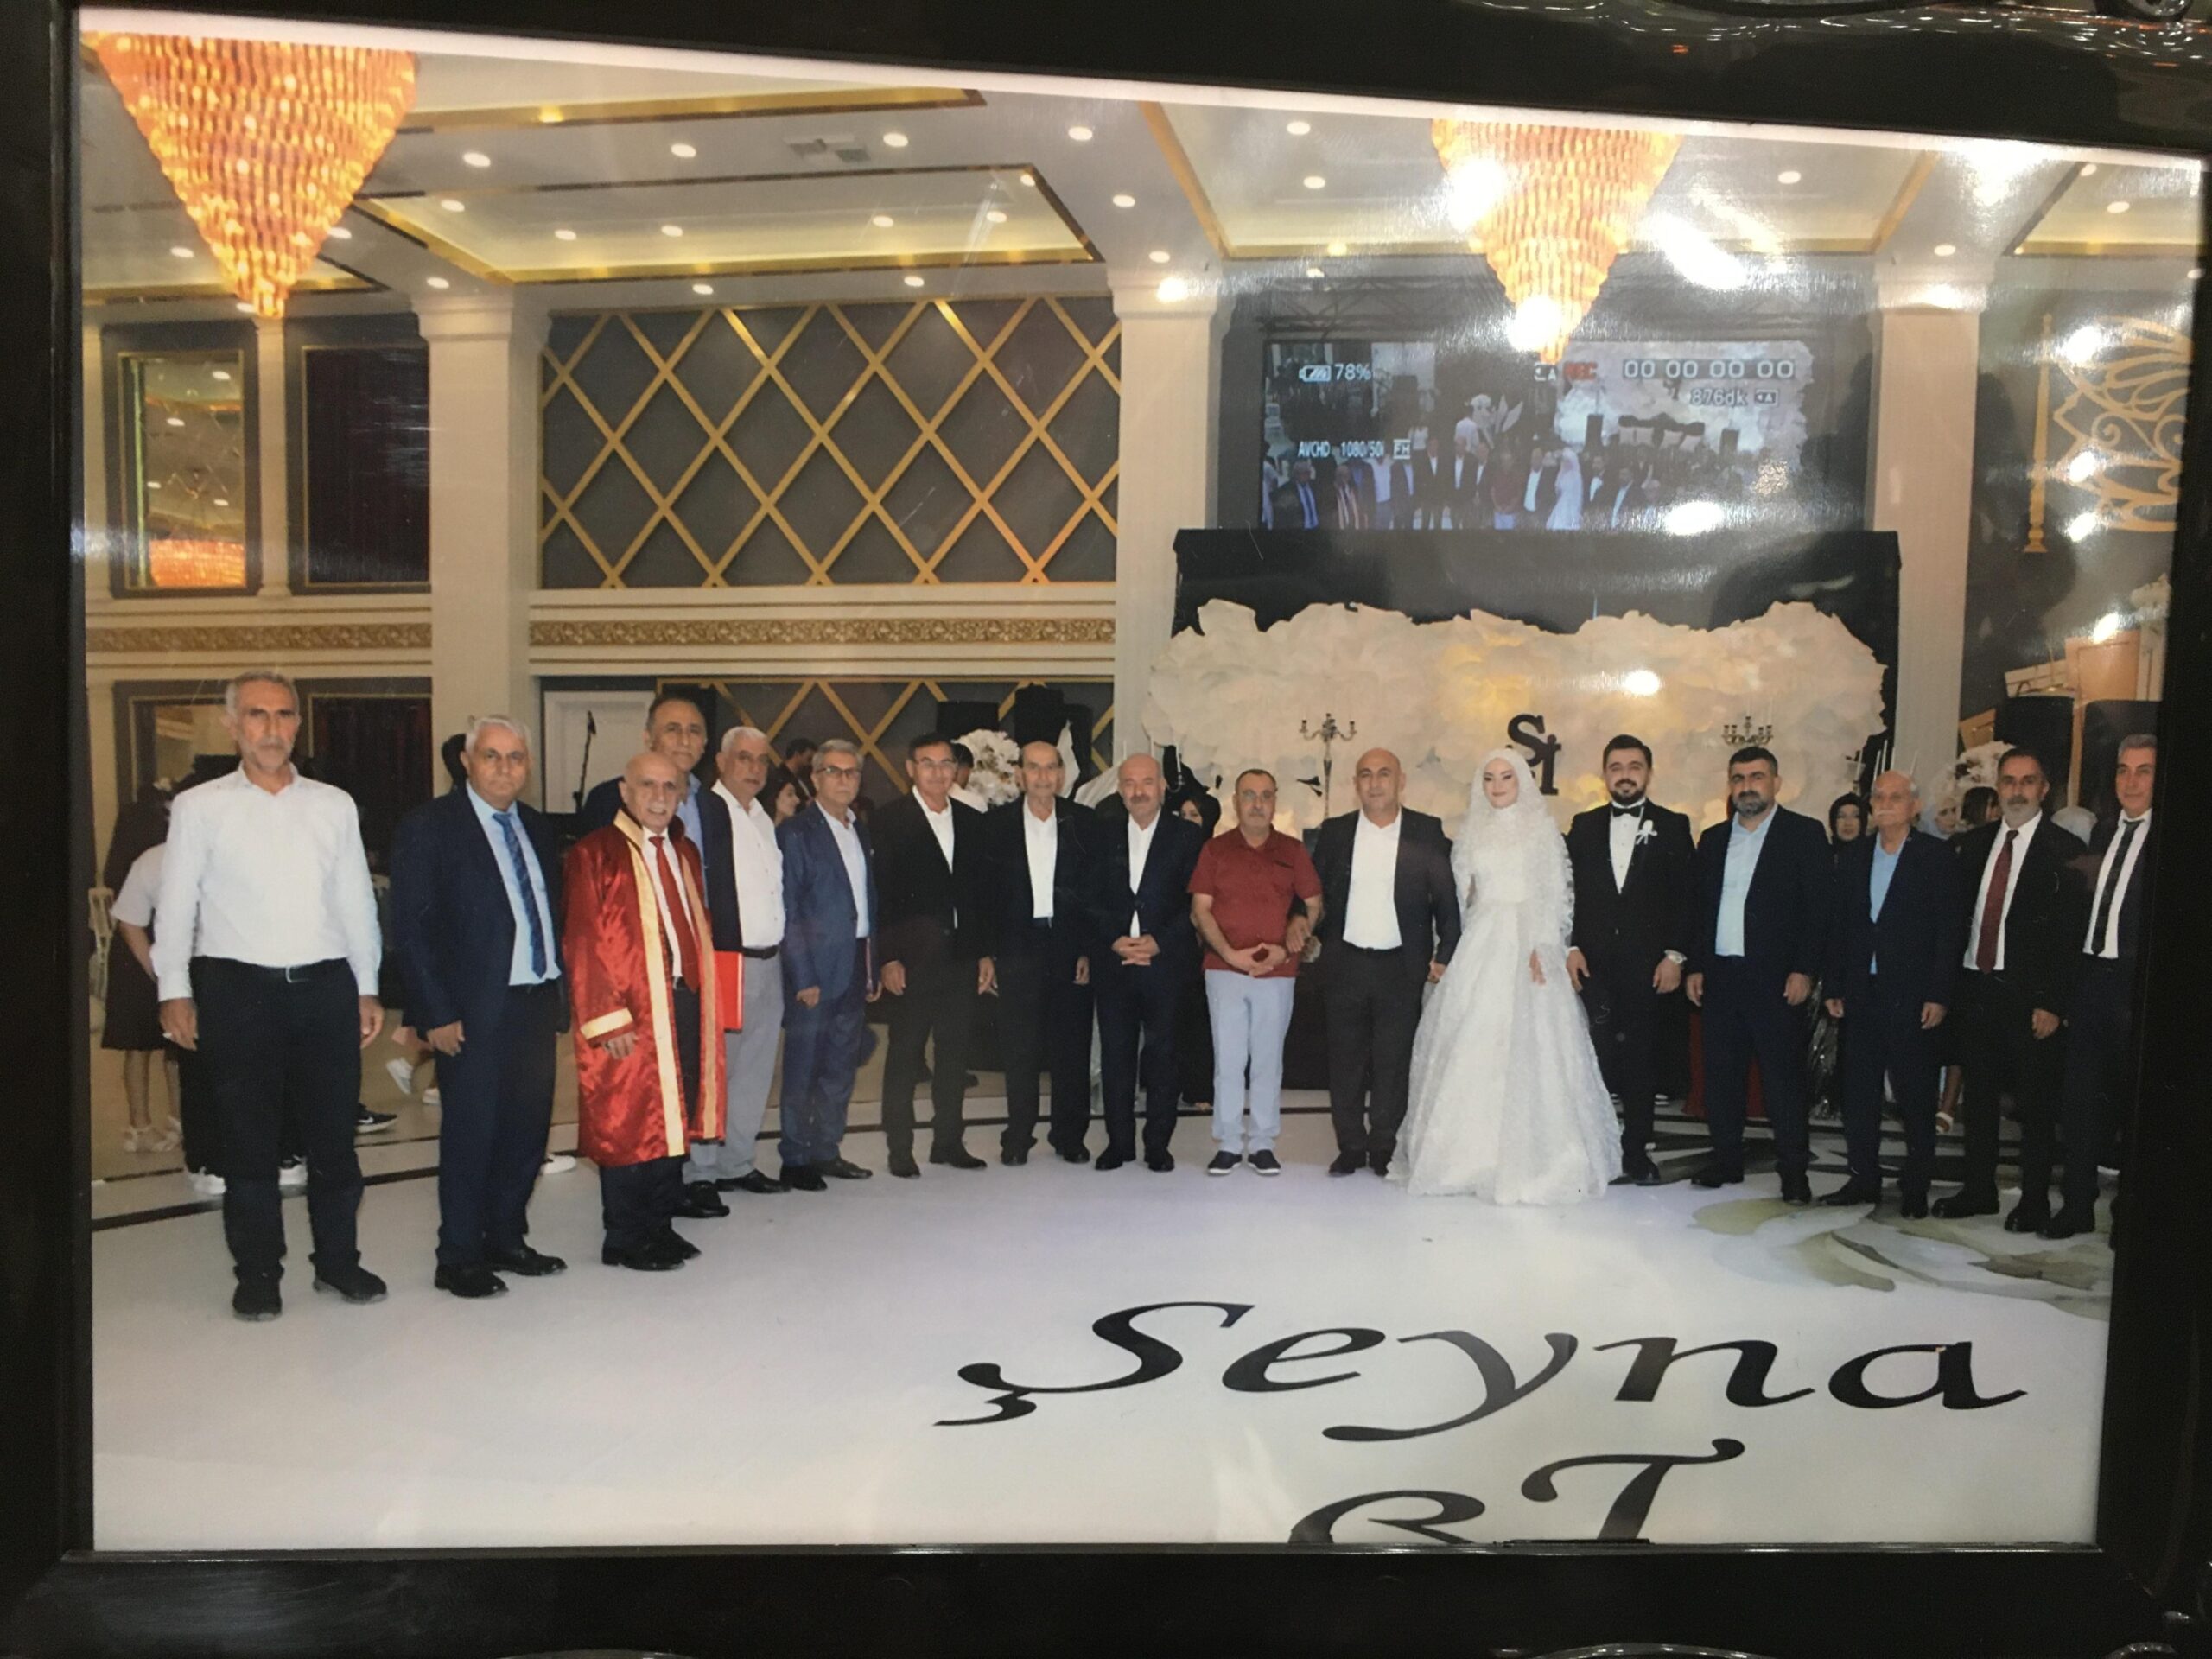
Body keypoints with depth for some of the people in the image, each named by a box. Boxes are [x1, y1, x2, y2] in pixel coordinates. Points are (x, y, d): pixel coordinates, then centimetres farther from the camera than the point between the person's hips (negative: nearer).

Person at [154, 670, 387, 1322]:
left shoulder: (334, 805, 8)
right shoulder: (199, 807, 2)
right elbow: (176, 906, 3)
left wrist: (368, 987, 9)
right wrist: (175, 991, -2)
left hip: (326, 986, 2)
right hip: (237, 988, -2)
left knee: (333, 1136, 9)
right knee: (249, 1141, 7)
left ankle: (338, 1259, 23)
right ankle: (257, 1274, 19)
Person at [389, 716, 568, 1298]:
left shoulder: (536, 827, 12)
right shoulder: (429, 826, -7)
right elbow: (410, 927, -10)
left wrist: (561, 996, 8)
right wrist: (437, 1013, -14)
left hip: (536, 1003, 6)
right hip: (475, 1011, -6)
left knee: (527, 1129, 12)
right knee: (470, 1135, 2)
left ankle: (506, 1239, 27)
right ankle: (459, 1259, 16)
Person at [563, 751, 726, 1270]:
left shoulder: (685, 853, 14)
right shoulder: (594, 855, -8)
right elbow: (582, 943, -11)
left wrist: (700, 993, 10)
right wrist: (606, 1020, -15)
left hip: (685, 1002, 7)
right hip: (629, 1016, -7)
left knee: (675, 1116, 11)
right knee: (628, 1122, 1)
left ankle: (661, 1224, 24)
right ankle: (625, 1238, 13)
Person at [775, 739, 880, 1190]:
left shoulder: (861, 831, 14)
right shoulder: (796, 832, -7)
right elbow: (788, 911, -10)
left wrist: (873, 967, 10)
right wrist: (803, 977, -15)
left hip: (855, 966, 7)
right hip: (815, 969, -7)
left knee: (842, 1067, 12)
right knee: (803, 1069, 1)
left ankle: (826, 1151, 23)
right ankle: (796, 1160, 11)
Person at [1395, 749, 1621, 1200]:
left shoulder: (1541, 830, 3)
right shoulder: (1473, 833, 13)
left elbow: (1555, 893, -3)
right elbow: (1463, 894, 14)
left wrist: (1540, 948, -14)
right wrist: (1465, 943, 3)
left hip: (1526, 942, -3)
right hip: (1480, 944, 3)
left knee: (1525, 1046, -6)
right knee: (1471, 1047, 0)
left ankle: (1530, 1159, 1)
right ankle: (1473, 1151, 8)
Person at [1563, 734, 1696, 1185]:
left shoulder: (1673, 827, 6)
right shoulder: (1584, 826, 10)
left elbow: (1687, 897, 2)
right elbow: (1568, 891, 8)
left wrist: (1675, 955, -6)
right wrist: (1569, 948, -2)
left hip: (1648, 965, -1)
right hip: (1592, 962, 1)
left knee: (1642, 1059, 5)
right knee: (1594, 1056, -5)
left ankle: (1636, 1151, 14)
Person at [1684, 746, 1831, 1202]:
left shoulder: (1804, 834, -1)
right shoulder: (1713, 840, 14)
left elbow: (1820, 907, -6)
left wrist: (1804, 971, -13)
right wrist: (1695, 967, 8)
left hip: (1776, 978, -5)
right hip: (1720, 975, 5)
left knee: (1783, 1076, -1)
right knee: (1721, 1074, 8)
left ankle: (1794, 1171, 7)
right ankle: (1727, 1160, 19)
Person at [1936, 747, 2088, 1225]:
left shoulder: (2066, 851, -5)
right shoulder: (1973, 844, 10)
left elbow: (2072, 934, -8)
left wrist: (2053, 1002, -13)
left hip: (2028, 995, -5)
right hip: (1974, 987, 5)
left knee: (2036, 1103, 6)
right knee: (1979, 1096, 13)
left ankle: (2034, 1201, 17)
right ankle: (1978, 1190, 24)